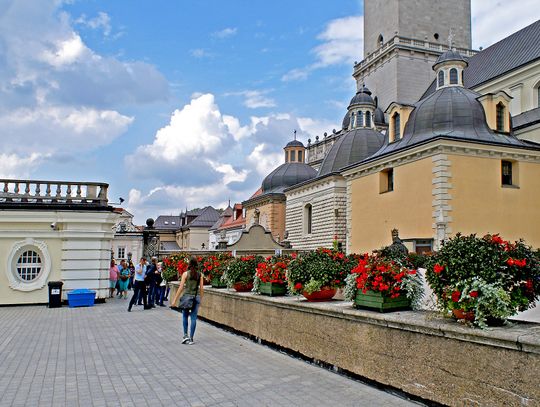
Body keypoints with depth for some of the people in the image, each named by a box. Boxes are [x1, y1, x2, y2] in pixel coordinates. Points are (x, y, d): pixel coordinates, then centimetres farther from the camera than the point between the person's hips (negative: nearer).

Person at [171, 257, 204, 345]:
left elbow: (181, 287, -9)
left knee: (185, 316, 16)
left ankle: (185, 335, 7)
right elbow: (201, 288, 2)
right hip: (196, 297, 2)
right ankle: (191, 339, 7)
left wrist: (175, 300, -5)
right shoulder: (200, 275, 0)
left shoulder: (186, 274, -7)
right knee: (193, 318, 5)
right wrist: (201, 298, 15)